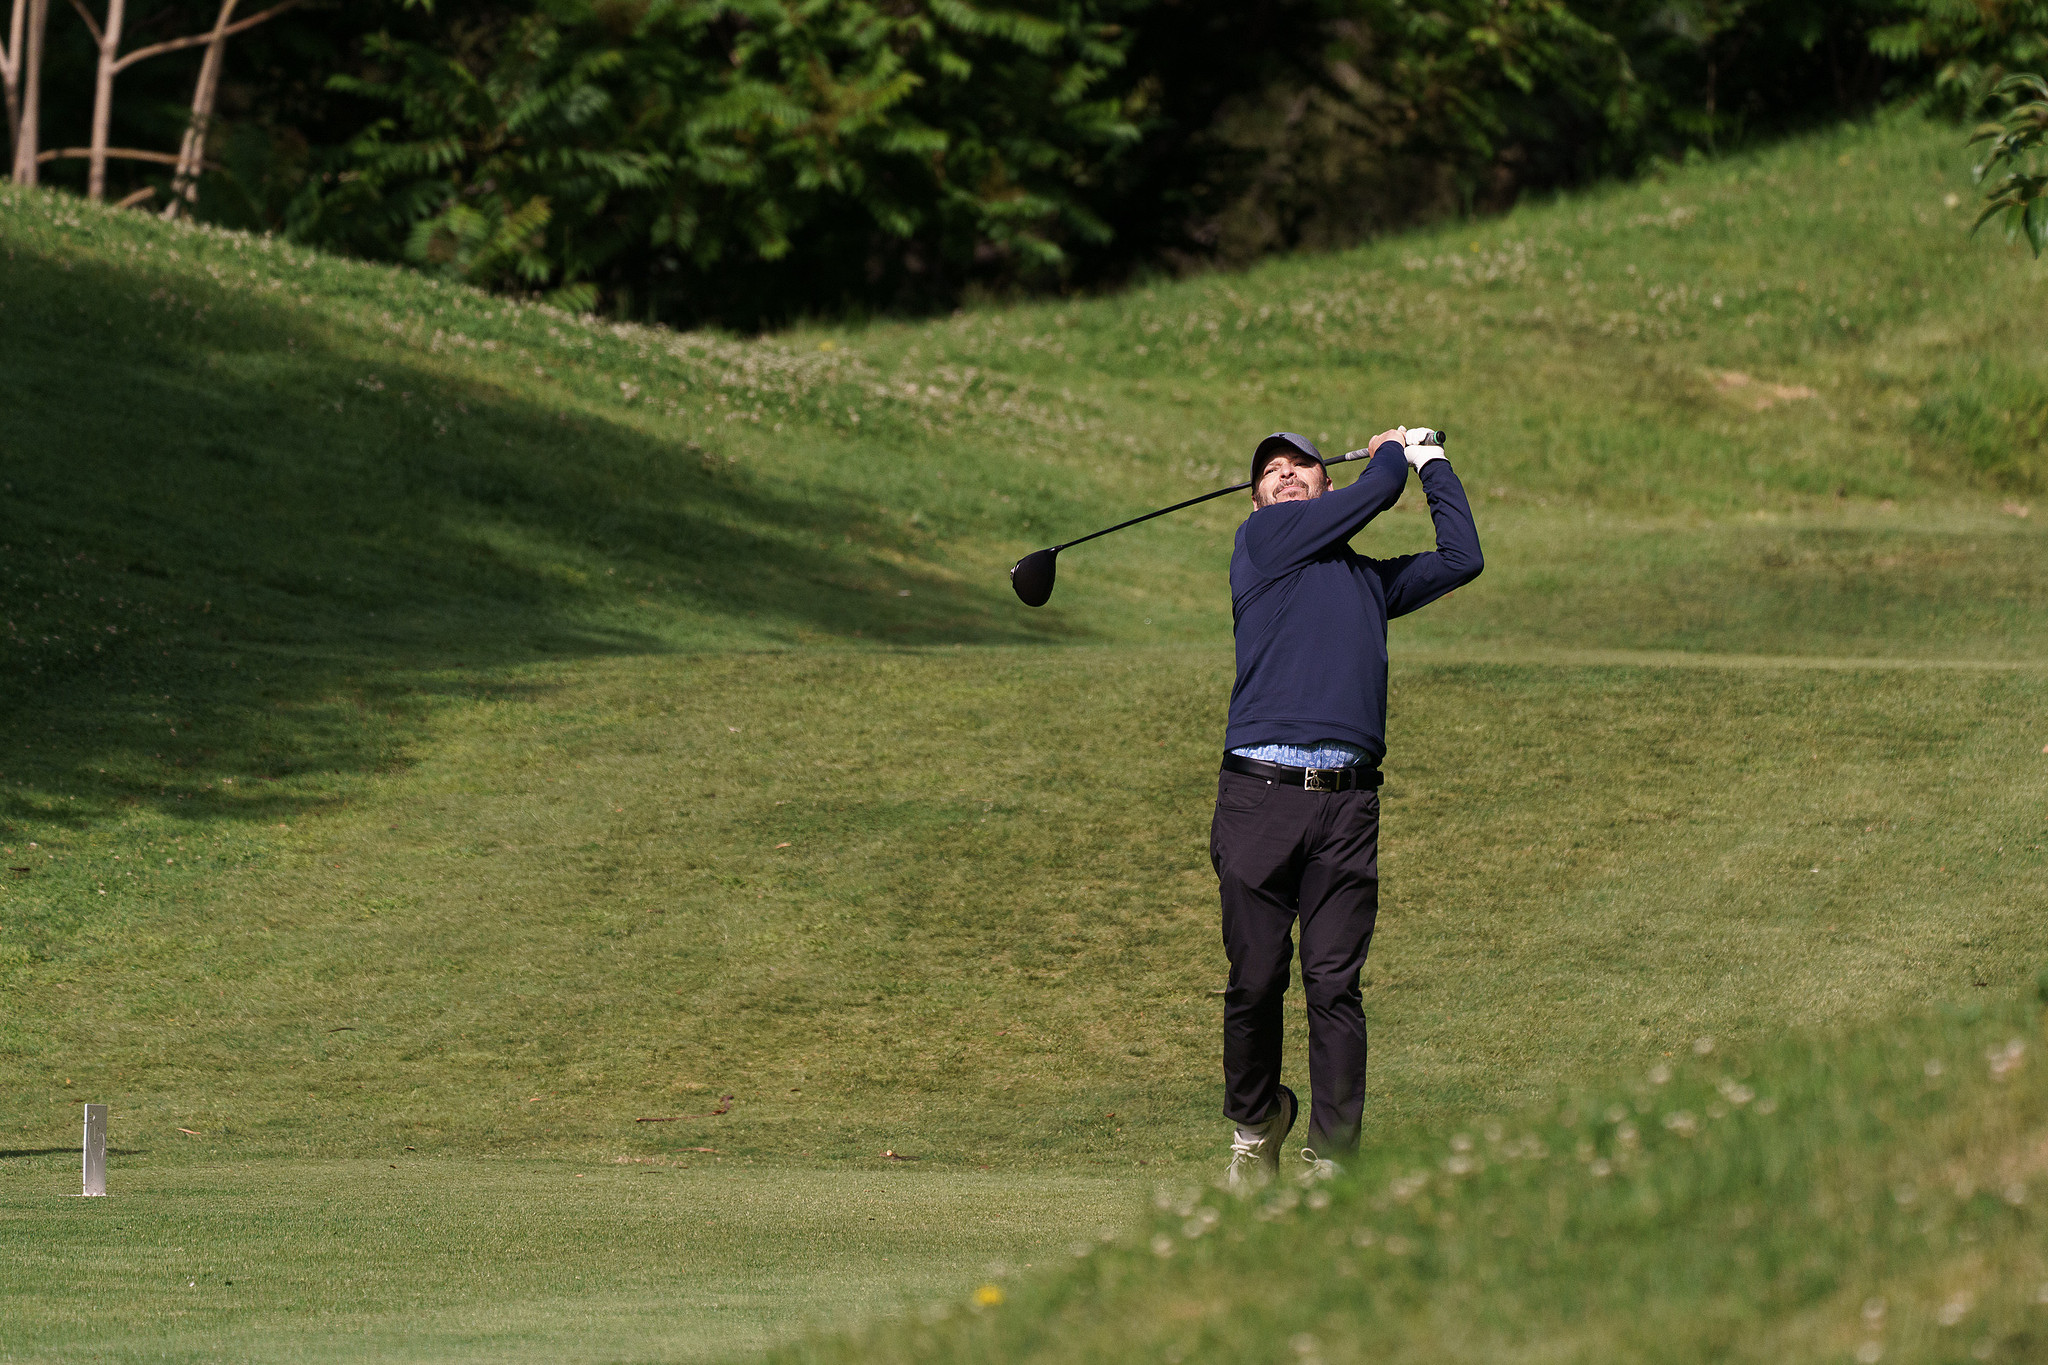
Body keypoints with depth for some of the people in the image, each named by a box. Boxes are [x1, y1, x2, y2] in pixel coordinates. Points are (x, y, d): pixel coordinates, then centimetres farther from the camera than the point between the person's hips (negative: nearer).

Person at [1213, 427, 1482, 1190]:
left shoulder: (1370, 579, 24)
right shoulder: (1261, 541, 10)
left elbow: (1461, 557, 23)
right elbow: (1375, 494, 6)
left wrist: (1431, 460, 31)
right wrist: (1391, 454, 26)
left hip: (1346, 803, 3)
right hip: (1259, 791, -3)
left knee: (1334, 985, -5)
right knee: (1255, 980, 0)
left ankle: (1330, 1157, -4)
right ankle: (1255, 1127, 19)